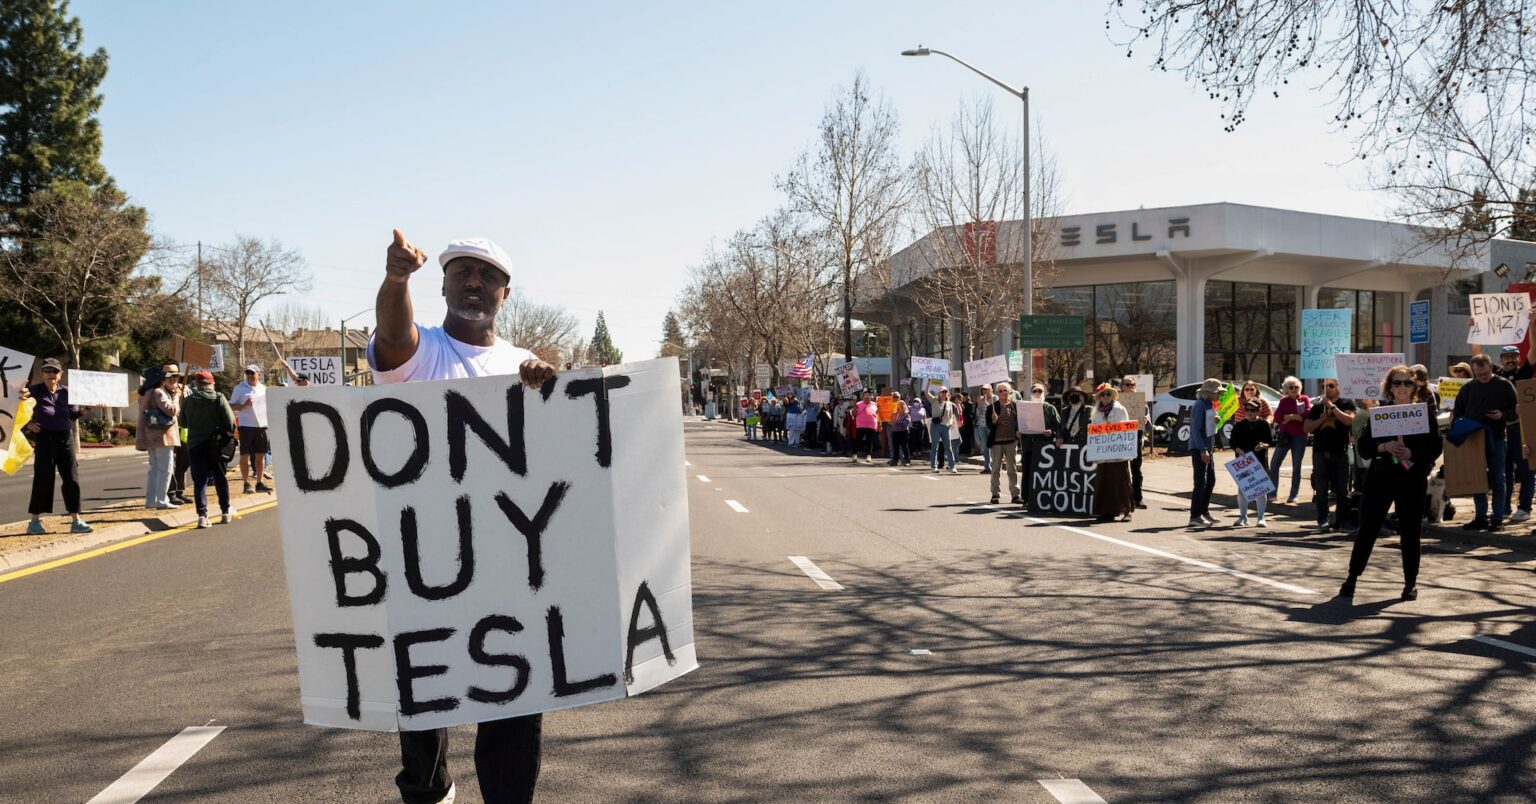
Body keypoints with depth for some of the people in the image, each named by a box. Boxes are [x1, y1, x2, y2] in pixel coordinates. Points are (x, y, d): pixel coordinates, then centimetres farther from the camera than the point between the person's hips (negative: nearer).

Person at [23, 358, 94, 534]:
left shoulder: (65, 392, 10)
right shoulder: (35, 391, -2)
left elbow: (73, 414, 14)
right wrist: (28, 424, -17)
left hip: (66, 439, 4)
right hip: (45, 439, -4)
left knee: (72, 479, 3)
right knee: (43, 480, -1)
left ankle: (76, 520, 8)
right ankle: (35, 521, 10)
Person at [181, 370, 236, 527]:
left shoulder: (187, 400, 1)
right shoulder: (219, 398, -6)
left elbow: (183, 422, 11)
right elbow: (230, 421, -11)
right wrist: (228, 434, 6)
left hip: (194, 445, 1)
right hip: (215, 444, -1)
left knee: (199, 481, 1)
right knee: (220, 479, 13)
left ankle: (202, 515, -9)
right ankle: (226, 512, 21)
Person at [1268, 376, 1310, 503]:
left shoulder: (1304, 399, 3)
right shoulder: (1284, 401, 9)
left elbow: (1308, 415, -13)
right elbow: (1277, 416, -5)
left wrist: (1290, 416, -9)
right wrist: (1297, 416, -13)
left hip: (1299, 437, -3)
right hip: (1284, 435, 3)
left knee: (1296, 467, 4)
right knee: (1274, 463, -2)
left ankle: (1293, 495, 9)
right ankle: (1273, 492, 7)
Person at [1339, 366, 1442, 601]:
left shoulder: (1425, 412, 3)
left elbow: (1435, 448, 1)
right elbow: (1363, 446, 2)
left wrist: (1412, 454, -15)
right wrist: (1384, 447, -16)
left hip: (1412, 479, 0)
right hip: (1380, 477, 0)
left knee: (1410, 533, 6)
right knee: (1367, 529, 2)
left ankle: (1410, 582, 19)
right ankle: (1352, 578, 10)